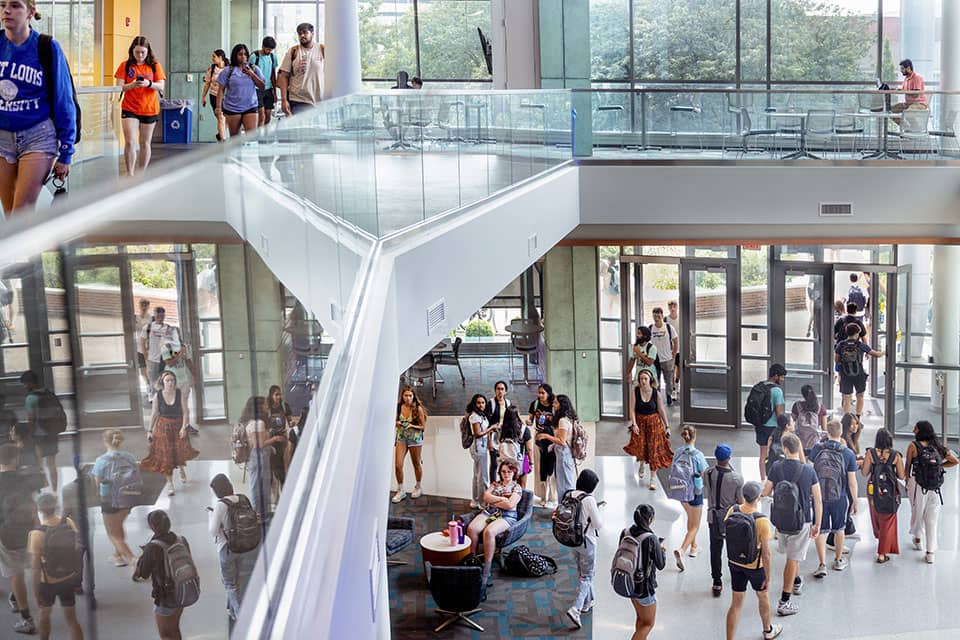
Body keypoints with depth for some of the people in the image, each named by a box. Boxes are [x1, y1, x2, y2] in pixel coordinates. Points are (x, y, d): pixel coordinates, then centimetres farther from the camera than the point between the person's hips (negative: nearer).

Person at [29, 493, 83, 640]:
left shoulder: (37, 534, -24)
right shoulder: (68, 523, -11)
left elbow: (36, 569, -21)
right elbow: (78, 550, 0)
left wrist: (37, 594, -11)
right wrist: (77, 577, 14)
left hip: (48, 583, -3)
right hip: (69, 579, 3)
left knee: (44, 614, 24)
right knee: (71, 619, 12)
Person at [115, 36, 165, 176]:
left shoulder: (154, 66, 3)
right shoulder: (125, 65, 1)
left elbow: (161, 87, -4)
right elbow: (119, 87, -4)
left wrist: (149, 84, -24)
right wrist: (132, 85, -23)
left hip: (150, 109, 1)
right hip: (129, 108, -1)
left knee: (145, 143, 10)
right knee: (130, 142, -12)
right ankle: (130, 175, -7)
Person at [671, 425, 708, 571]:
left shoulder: (678, 453, -7)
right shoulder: (698, 455, -22)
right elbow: (704, 475, -15)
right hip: (695, 492, -5)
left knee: (690, 518, 29)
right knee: (695, 526, 6)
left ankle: (694, 547, 42)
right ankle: (681, 550, -13)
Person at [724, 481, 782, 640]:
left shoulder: (732, 510, -15)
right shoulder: (762, 521, -29)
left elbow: (725, 530, 4)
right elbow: (766, 553, -22)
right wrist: (768, 576, -11)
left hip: (734, 563, 3)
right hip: (755, 566, -3)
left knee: (736, 603, 14)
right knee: (763, 597, 24)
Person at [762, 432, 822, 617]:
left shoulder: (776, 468, -11)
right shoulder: (808, 471, -13)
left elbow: (765, 492, -3)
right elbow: (818, 500, -8)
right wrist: (817, 524, 2)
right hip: (801, 521, -2)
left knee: (791, 555, 26)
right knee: (793, 558, 2)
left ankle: (797, 582, 48)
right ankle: (784, 602, 2)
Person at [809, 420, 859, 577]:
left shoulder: (817, 449, -8)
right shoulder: (848, 453, -10)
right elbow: (852, 482, -7)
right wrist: (855, 501, 4)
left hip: (819, 496, 0)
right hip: (839, 497, 0)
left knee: (820, 530, 6)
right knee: (839, 529, 20)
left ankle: (822, 564, -2)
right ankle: (838, 561, 34)